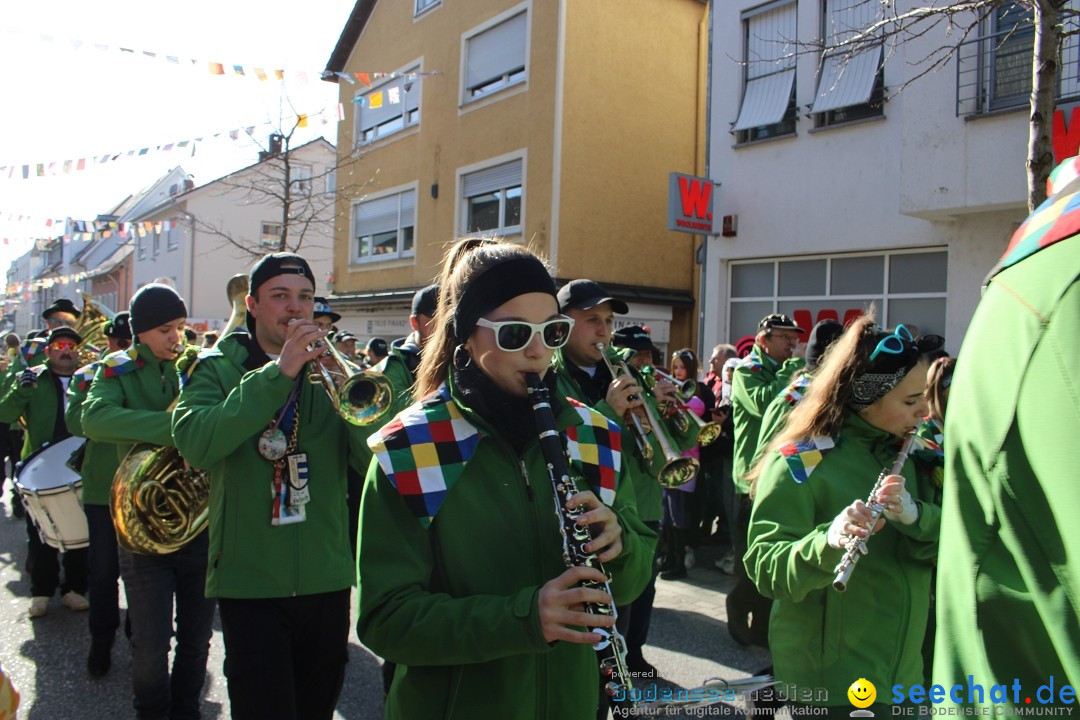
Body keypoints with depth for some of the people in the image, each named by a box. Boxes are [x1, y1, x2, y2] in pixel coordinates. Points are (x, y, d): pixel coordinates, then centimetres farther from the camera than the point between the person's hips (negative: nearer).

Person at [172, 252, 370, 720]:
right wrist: (277, 373, -25)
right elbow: (195, 445, -21)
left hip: (327, 577, 3)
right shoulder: (218, 368, 0)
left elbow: (373, 461, -5)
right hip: (250, 579, -3)